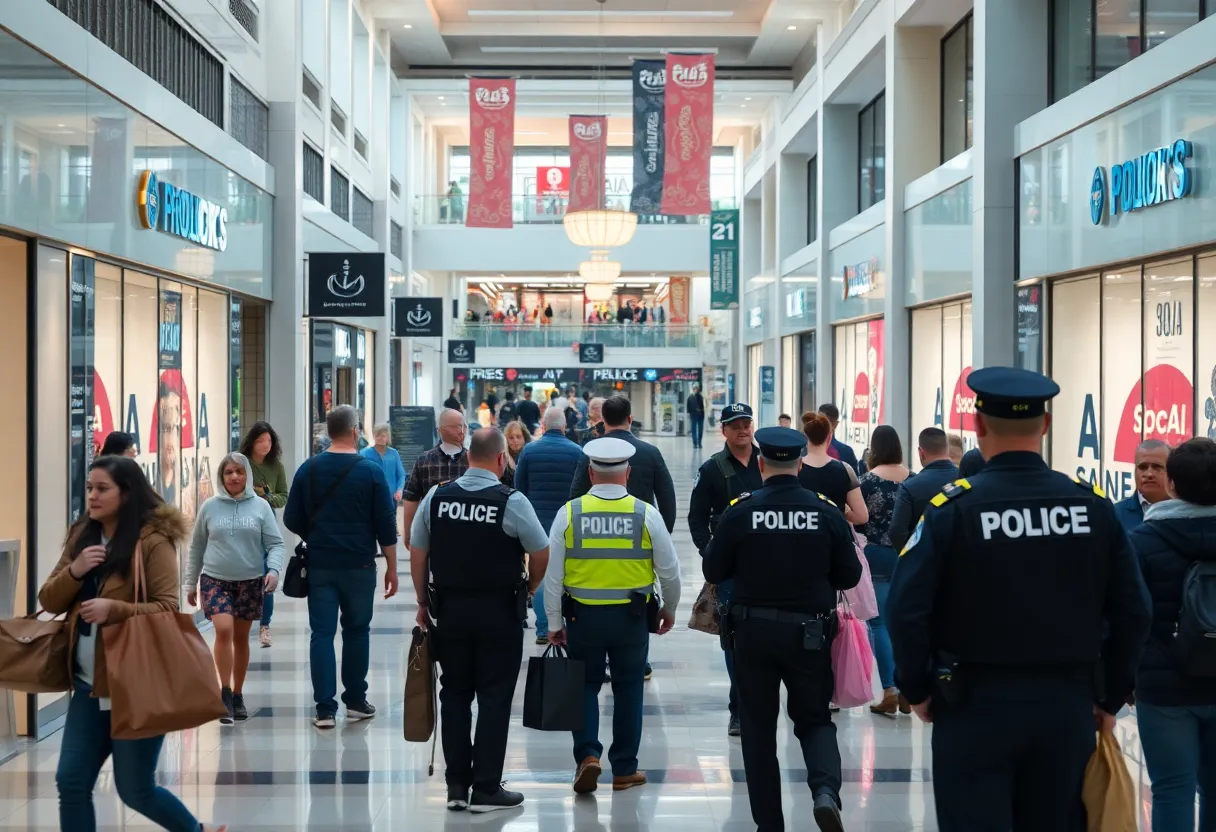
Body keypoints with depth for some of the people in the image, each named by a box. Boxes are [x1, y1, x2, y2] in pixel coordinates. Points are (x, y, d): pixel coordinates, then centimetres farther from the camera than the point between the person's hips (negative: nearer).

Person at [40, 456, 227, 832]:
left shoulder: (153, 540, -11)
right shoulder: (80, 536, 9)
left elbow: (167, 608, -15)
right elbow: (49, 601, 8)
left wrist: (114, 609, -27)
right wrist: (74, 571, -10)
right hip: (89, 684, 7)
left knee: (135, 791, 3)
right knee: (71, 783, 3)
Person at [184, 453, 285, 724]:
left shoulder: (260, 506, -1)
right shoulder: (210, 507, 1)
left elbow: (275, 544, -2)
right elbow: (197, 547, 9)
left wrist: (273, 570, -20)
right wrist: (190, 583, 11)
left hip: (250, 582, 1)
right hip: (215, 580, -1)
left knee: (241, 638, 10)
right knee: (224, 630, -19)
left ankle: (237, 696, 22)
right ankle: (225, 694, -11)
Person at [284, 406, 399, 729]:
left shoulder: (308, 469, 0)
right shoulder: (371, 471, -6)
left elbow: (291, 520, 3)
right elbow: (386, 525, -4)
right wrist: (391, 568, 4)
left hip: (319, 565, 1)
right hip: (359, 565, -1)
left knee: (322, 633, 3)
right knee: (356, 631, 13)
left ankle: (325, 708, -1)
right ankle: (355, 701, 21)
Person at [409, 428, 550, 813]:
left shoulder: (436, 496, -1)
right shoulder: (512, 502, -11)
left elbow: (416, 553, 5)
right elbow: (541, 554, -6)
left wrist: (423, 602, 15)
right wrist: (528, 589, 13)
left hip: (448, 608, 4)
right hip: (498, 612, -4)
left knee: (454, 695, 13)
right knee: (493, 699, 4)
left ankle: (456, 785, 18)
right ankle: (486, 789, 7)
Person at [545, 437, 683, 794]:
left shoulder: (570, 512, -6)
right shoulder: (646, 514, -6)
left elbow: (553, 573, -4)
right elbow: (669, 569, 1)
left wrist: (554, 621, 6)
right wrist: (669, 609, 18)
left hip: (583, 615, 0)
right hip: (632, 616, 0)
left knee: (585, 686, 14)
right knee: (628, 689, 12)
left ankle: (587, 754, -3)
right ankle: (624, 769, 19)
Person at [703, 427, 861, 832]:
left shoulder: (740, 512, -10)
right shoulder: (826, 513, -6)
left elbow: (714, 572, -2)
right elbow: (850, 576, 1)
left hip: (753, 632, -1)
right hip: (809, 634, 1)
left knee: (759, 727, 12)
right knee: (815, 719, 15)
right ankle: (826, 790, -12)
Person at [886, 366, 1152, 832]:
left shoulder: (953, 508, -11)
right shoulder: (1093, 506, -2)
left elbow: (907, 610, -15)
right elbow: (1132, 612, 1)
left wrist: (916, 689, 0)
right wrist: (1111, 698, 12)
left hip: (976, 706, -3)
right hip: (1067, 707, 4)